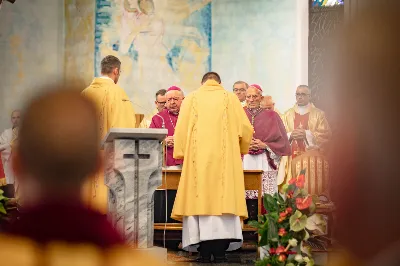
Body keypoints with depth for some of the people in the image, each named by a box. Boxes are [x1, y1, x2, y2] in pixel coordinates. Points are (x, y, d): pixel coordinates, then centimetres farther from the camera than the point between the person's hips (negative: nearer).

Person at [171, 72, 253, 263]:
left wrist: (180, 153, 10)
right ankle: (220, 250, -8)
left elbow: (181, 129, 4)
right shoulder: (230, 98, 9)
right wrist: (241, 150, 19)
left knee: (200, 200, -1)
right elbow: (246, 128, 4)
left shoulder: (191, 98, 10)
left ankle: (204, 251, -6)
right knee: (223, 199, -1)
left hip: (198, 157, 0)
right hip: (224, 158, 0)